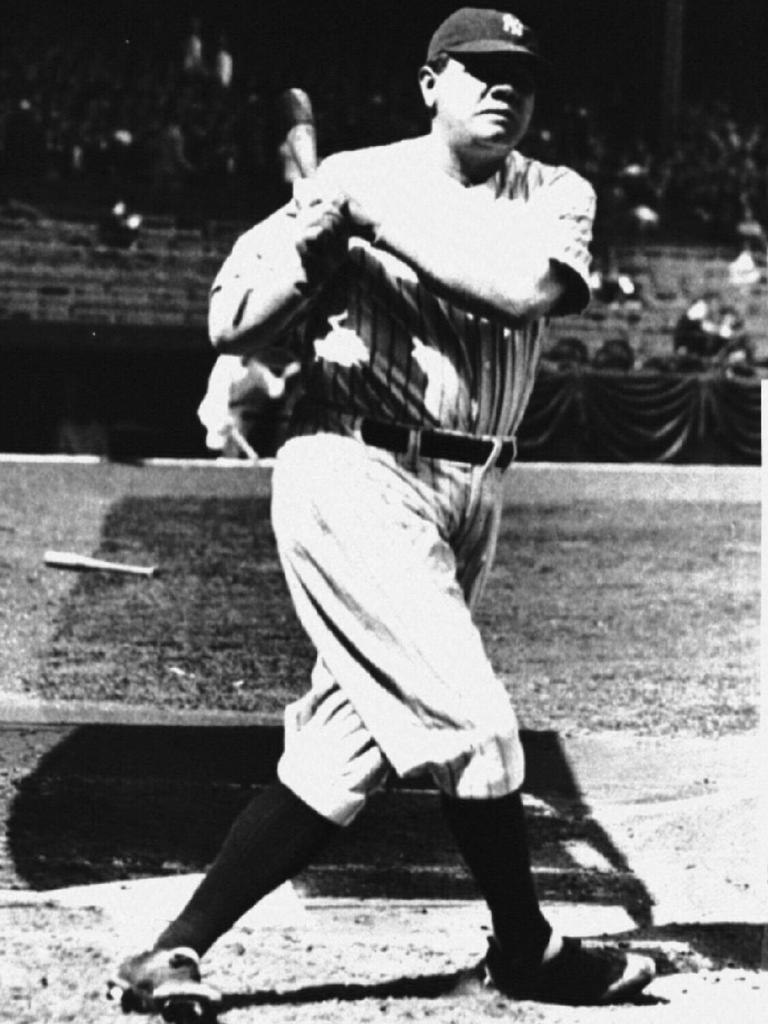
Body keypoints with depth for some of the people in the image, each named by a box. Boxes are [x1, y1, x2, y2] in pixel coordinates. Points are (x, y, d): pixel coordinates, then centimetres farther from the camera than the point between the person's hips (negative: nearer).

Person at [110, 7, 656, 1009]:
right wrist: (319, 230, -19)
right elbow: (231, 326, -5)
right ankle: (528, 952, 12)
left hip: (469, 500, 5)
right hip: (355, 479, -5)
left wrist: (381, 219, -13)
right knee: (473, 725, -10)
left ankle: (178, 951, 12)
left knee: (343, 754, 4)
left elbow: (533, 286, -15)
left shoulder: (558, 196, 9)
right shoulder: (355, 178, 0)